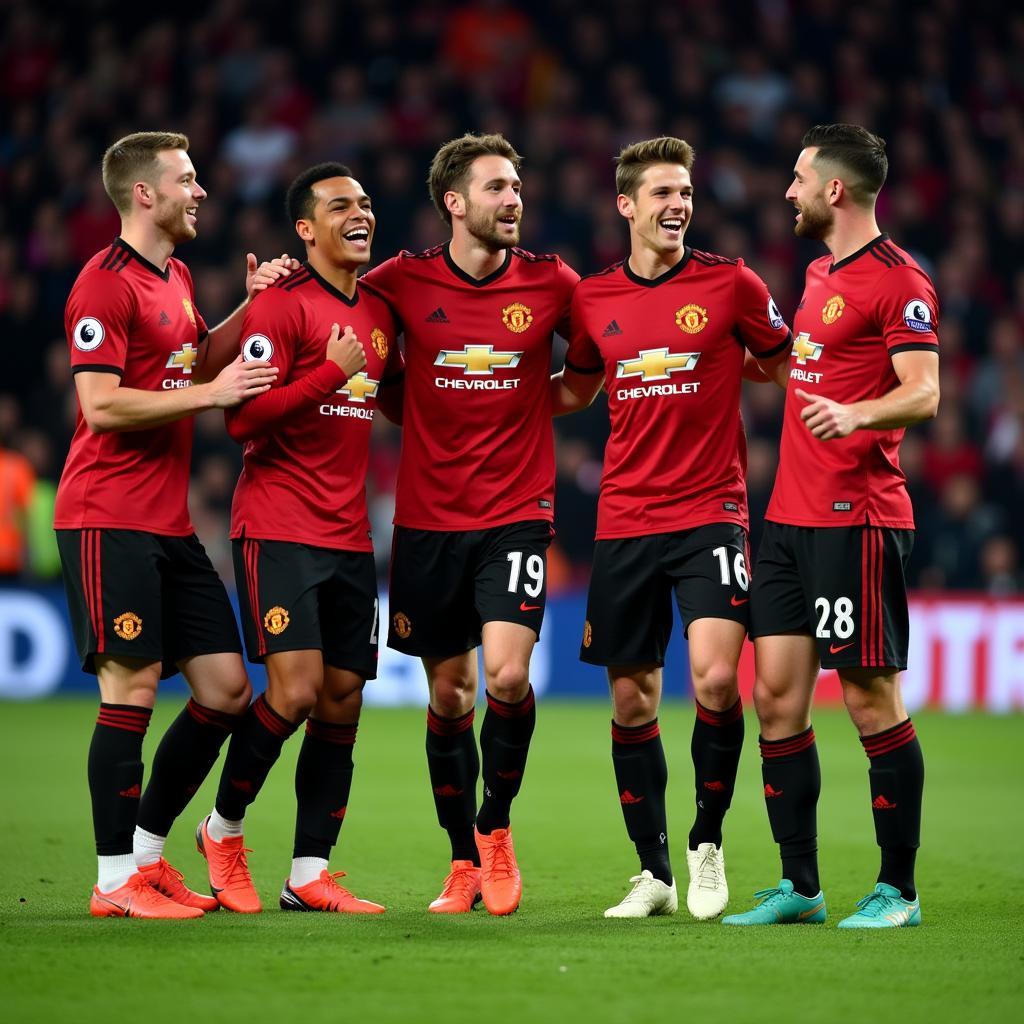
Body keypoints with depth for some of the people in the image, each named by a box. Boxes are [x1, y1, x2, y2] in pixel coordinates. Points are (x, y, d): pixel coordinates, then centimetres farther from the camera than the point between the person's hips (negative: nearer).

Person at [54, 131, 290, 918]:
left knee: (226, 689, 6)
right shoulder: (107, 283, -11)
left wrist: (248, 308, 17)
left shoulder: (176, 278, 17)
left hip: (170, 522, 9)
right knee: (133, 689, -9)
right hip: (109, 520, -9)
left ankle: (149, 854, 17)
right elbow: (101, 405, -18)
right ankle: (116, 881, -1)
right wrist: (212, 393, -18)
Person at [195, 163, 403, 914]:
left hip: (350, 535, 7)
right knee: (295, 690, -15)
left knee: (343, 699, 2)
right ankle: (223, 827, 7)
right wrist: (330, 373, -20)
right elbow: (243, 417, -16)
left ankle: (309, 874, 8)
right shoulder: (282, 304, -8)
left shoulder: (380, 309, 14)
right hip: (279, 529, -7)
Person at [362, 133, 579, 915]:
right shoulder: (403, 281, -3)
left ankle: (495, 825, 7)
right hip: (428, 518, 1)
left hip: (517, 511, -1)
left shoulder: (551, 284, -1)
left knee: (507, 675, -17)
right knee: (448, 694, 6)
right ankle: (465, 862, 20)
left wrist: (539, 404, 5)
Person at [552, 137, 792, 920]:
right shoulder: (592, 298, 6)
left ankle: (707, 845, 3)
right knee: (631, 699, 5)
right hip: (624, 522, 3)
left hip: (710, 512, -3)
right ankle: (654, 873, 18)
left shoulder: (729, 284, -2)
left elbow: (787, 364, 12)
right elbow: (575, 390, 22)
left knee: (715, 678, -19)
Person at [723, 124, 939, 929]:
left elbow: (923, 393, -18)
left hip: (858, 521, -9)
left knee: (871, 697, -4)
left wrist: (856, 413, -34)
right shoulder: (820, 274, 17)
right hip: (791, 519, 9)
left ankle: (897, 889, 5)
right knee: (776, 695, 5)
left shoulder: (897, 280, -10)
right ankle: (799, 889, 12)